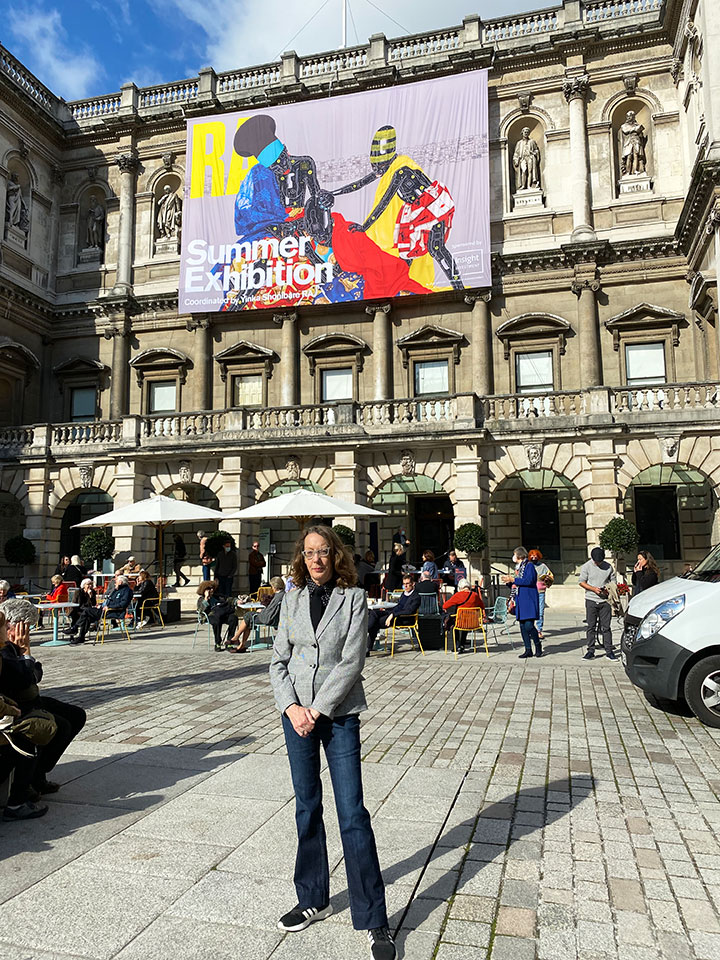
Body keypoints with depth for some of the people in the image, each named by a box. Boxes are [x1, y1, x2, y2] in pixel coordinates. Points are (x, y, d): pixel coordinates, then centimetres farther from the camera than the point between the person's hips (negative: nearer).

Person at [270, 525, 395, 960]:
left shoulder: (354, 597, -7)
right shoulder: (293, 599, 4)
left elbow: (352, 662, -12)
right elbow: (279, 660, 4)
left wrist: (318, 709, -15)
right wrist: (292, 706, -9)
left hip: (339, 715, -3)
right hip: (297, 714, 4)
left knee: (353, 815, -3)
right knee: (307, 809, 15)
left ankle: (375, 921, 9)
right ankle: (314, 900, 33)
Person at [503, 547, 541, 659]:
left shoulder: (529, 566, -5)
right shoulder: (518, 568, 19)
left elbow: (529, 581, -18)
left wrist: (513, 580, -14)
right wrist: (509, 581, 5)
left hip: (529, 600, -8)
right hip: (520, 601, 8)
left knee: (529, 625, -14)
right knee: (523, 626, 5)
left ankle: (538, 645, 7)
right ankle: (528, 650, 11)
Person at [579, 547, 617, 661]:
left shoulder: (608, 567, 5)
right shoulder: (586, 567, 1)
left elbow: (613, 582, 13)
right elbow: (582, 582, 0)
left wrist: (609, 589, -8)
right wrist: (594, 589, -15)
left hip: (605, 600, 1)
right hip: (591, 600, -1)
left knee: (606, 627, 2)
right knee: (591, 627, 1)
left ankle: (609, 651, 7)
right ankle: (590, 650, 7)